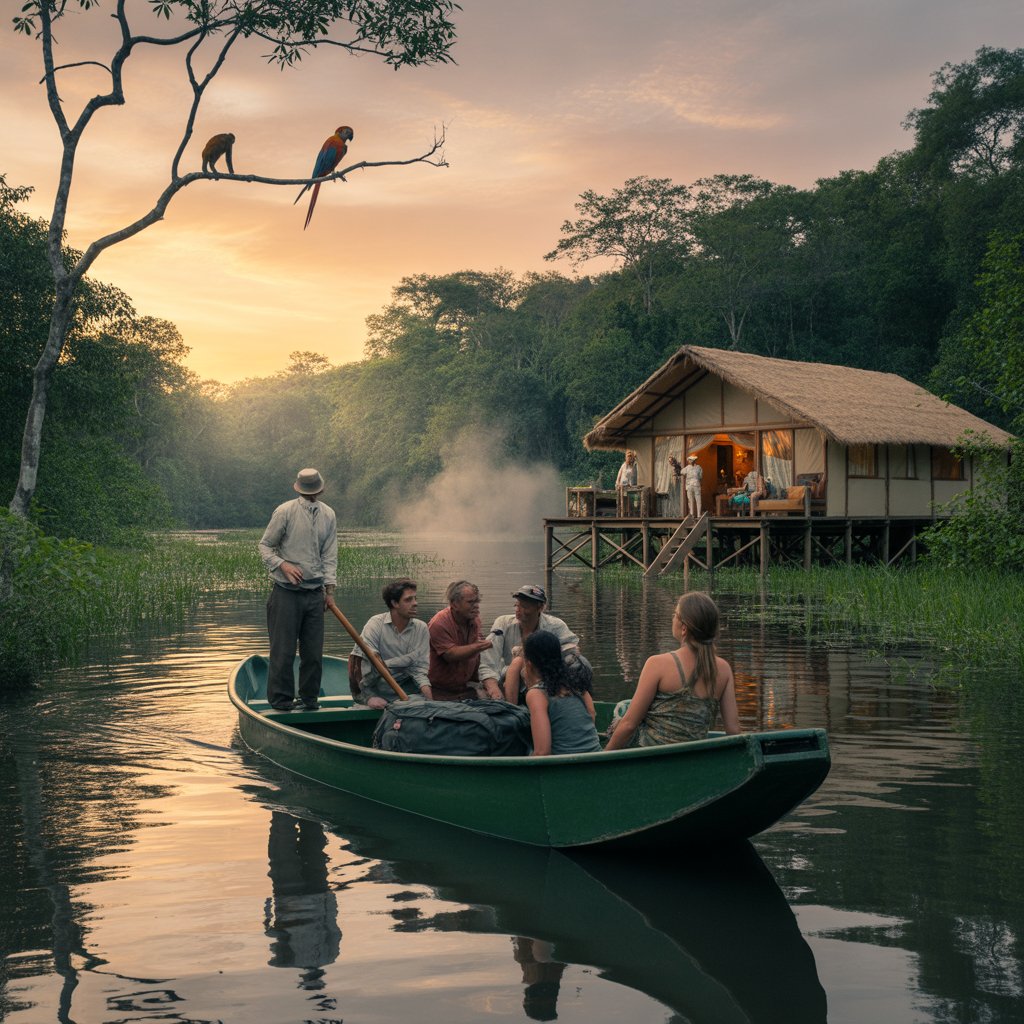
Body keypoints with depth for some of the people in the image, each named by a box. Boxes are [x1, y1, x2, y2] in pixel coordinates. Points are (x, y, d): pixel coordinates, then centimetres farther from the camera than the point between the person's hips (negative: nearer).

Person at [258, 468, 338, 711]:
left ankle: (310, 699, 20)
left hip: (315, 593, 4)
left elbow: (329, 555, 8)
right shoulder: (285, 512, -6)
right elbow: (265, 545, 0)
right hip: (286, 593, -4)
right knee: (283, 650, -2)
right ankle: (281, 700, 7)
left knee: (314, 652, 8)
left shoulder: (328, 515, 8)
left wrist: (330, 587, 1)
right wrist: (283, 565, -16)